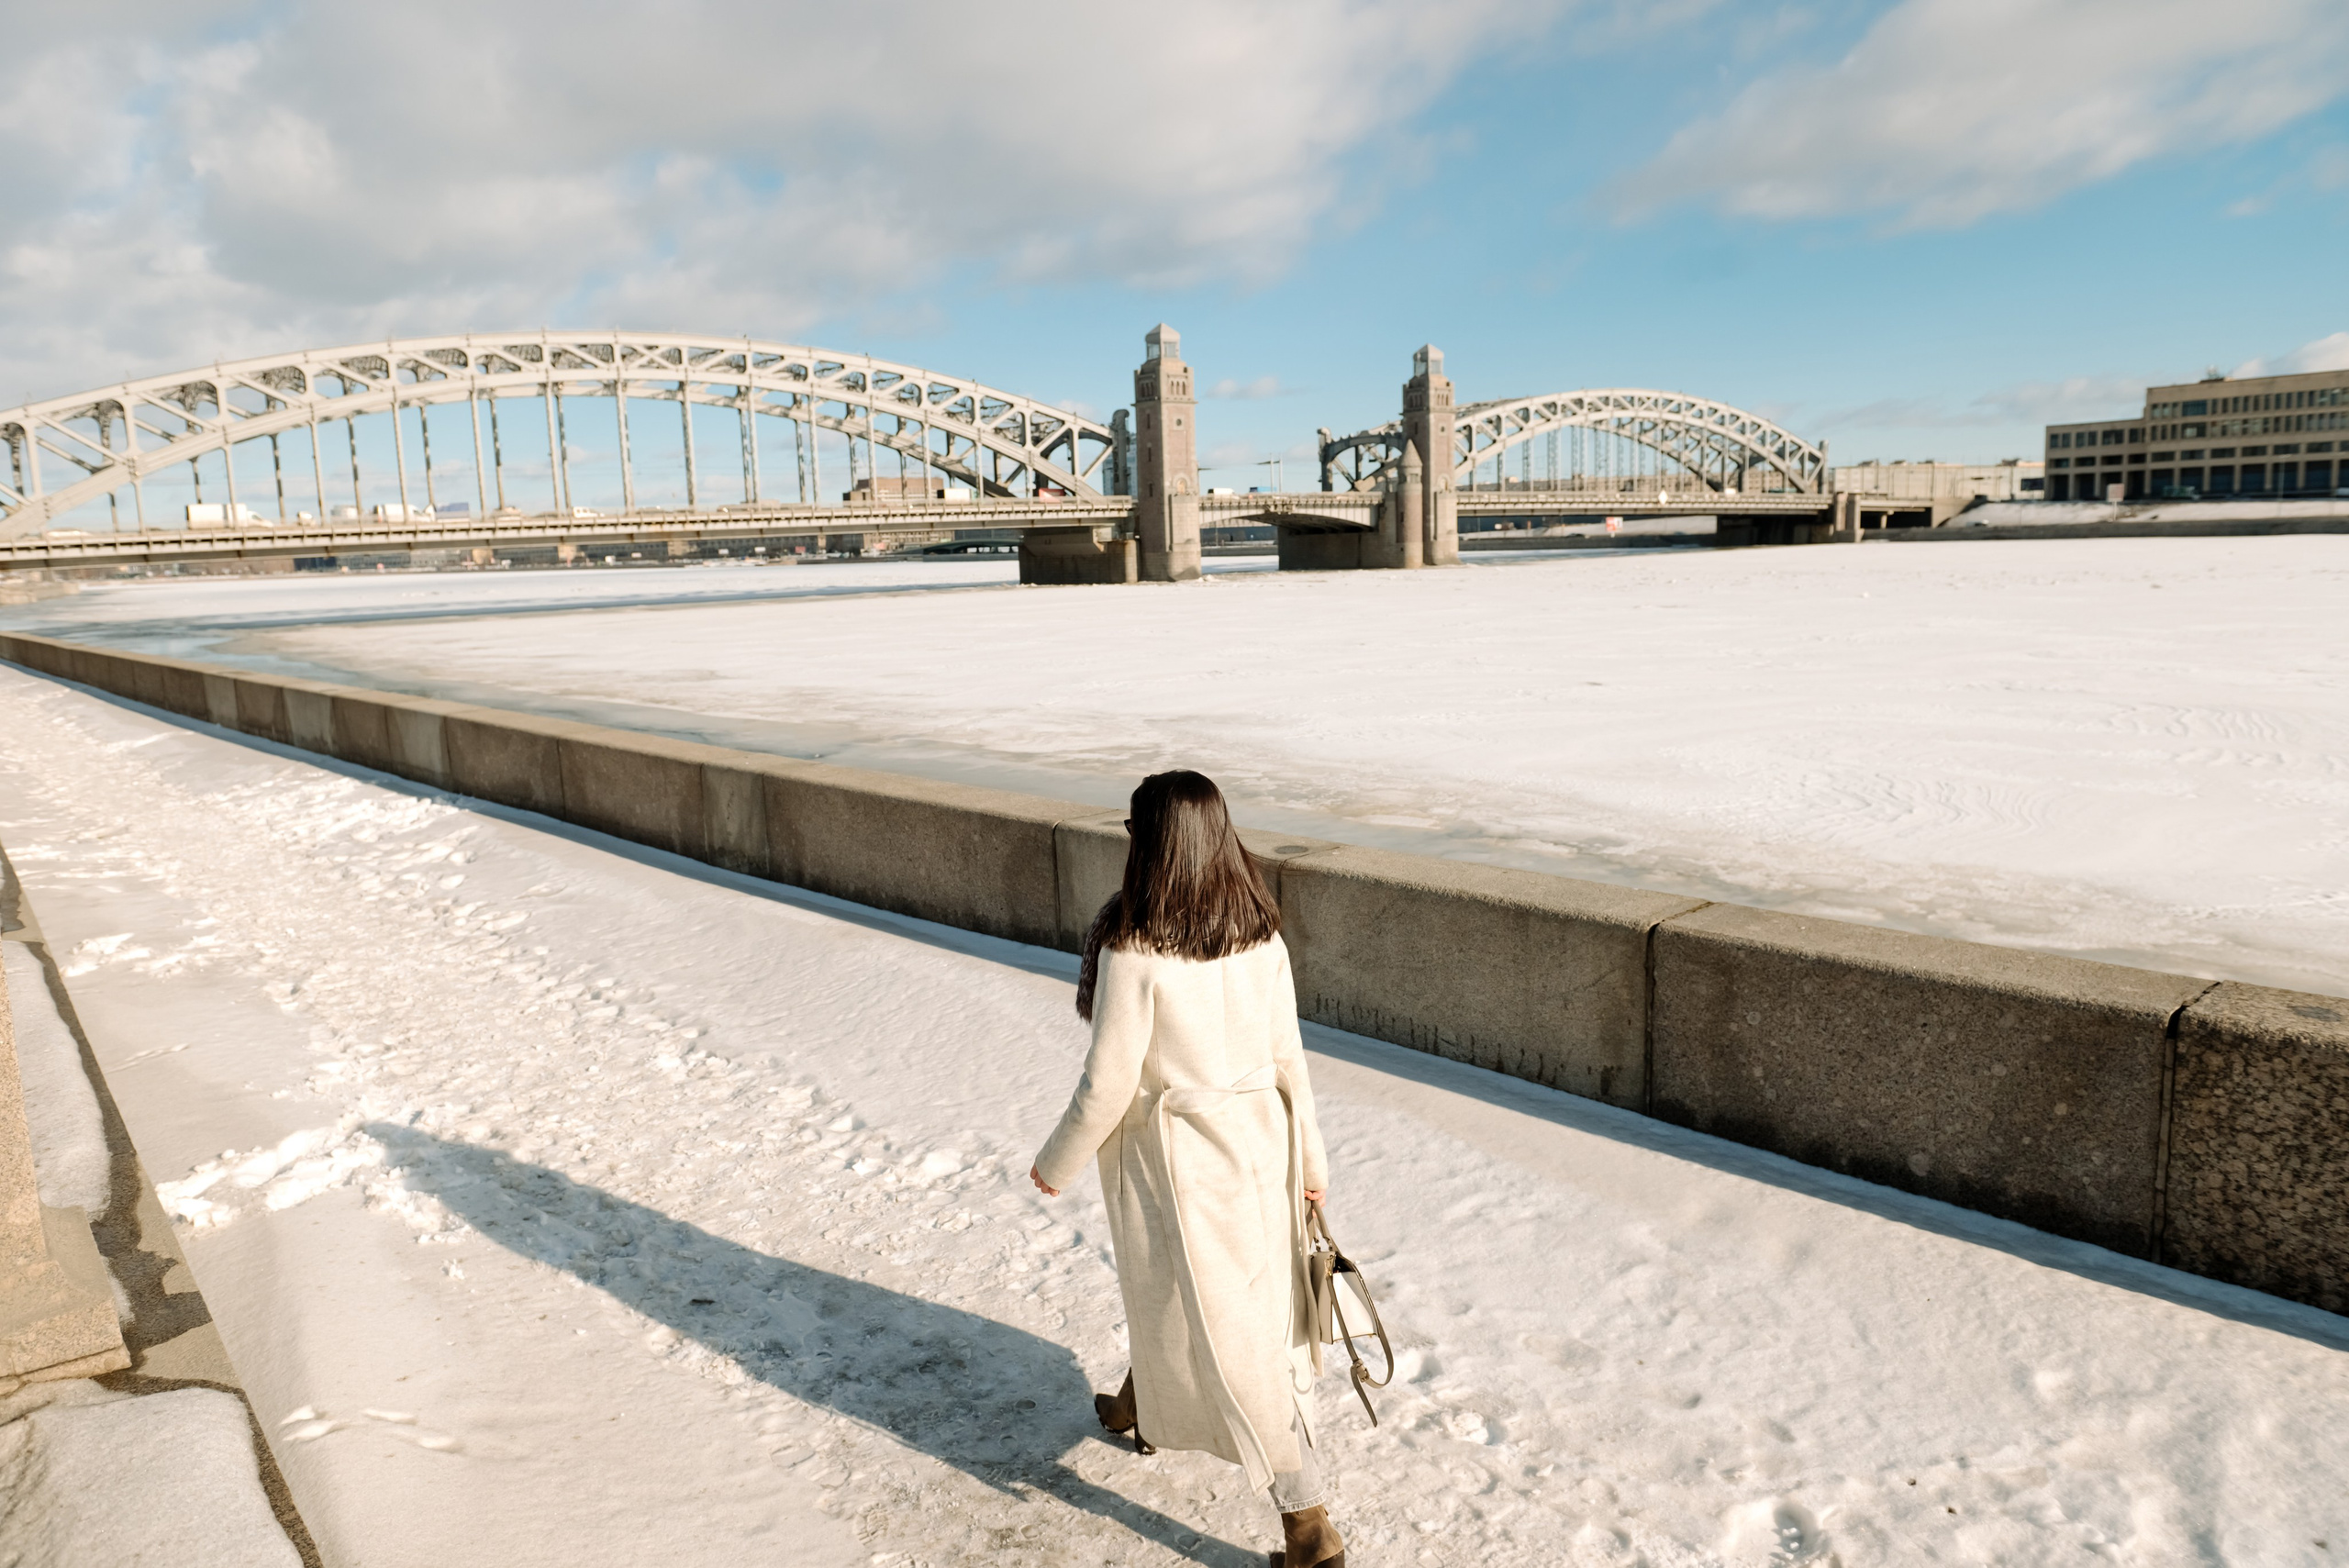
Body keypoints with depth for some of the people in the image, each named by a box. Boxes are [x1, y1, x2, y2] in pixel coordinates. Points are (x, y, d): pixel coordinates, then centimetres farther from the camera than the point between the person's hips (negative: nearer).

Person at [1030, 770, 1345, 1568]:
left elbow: (1109, 1084, -19)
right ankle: (1142, 1405, 55)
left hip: (1177, 1156, -7)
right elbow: (1287, 1056, 1)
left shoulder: (1133, 953, -25)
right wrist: (1309, 1155, 13)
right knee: (1171, 1284, 30)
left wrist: (1057, 1164, -3)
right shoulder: (1261, 937, -7)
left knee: (1222, 1334, 5)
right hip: (1257, 1139, 7)